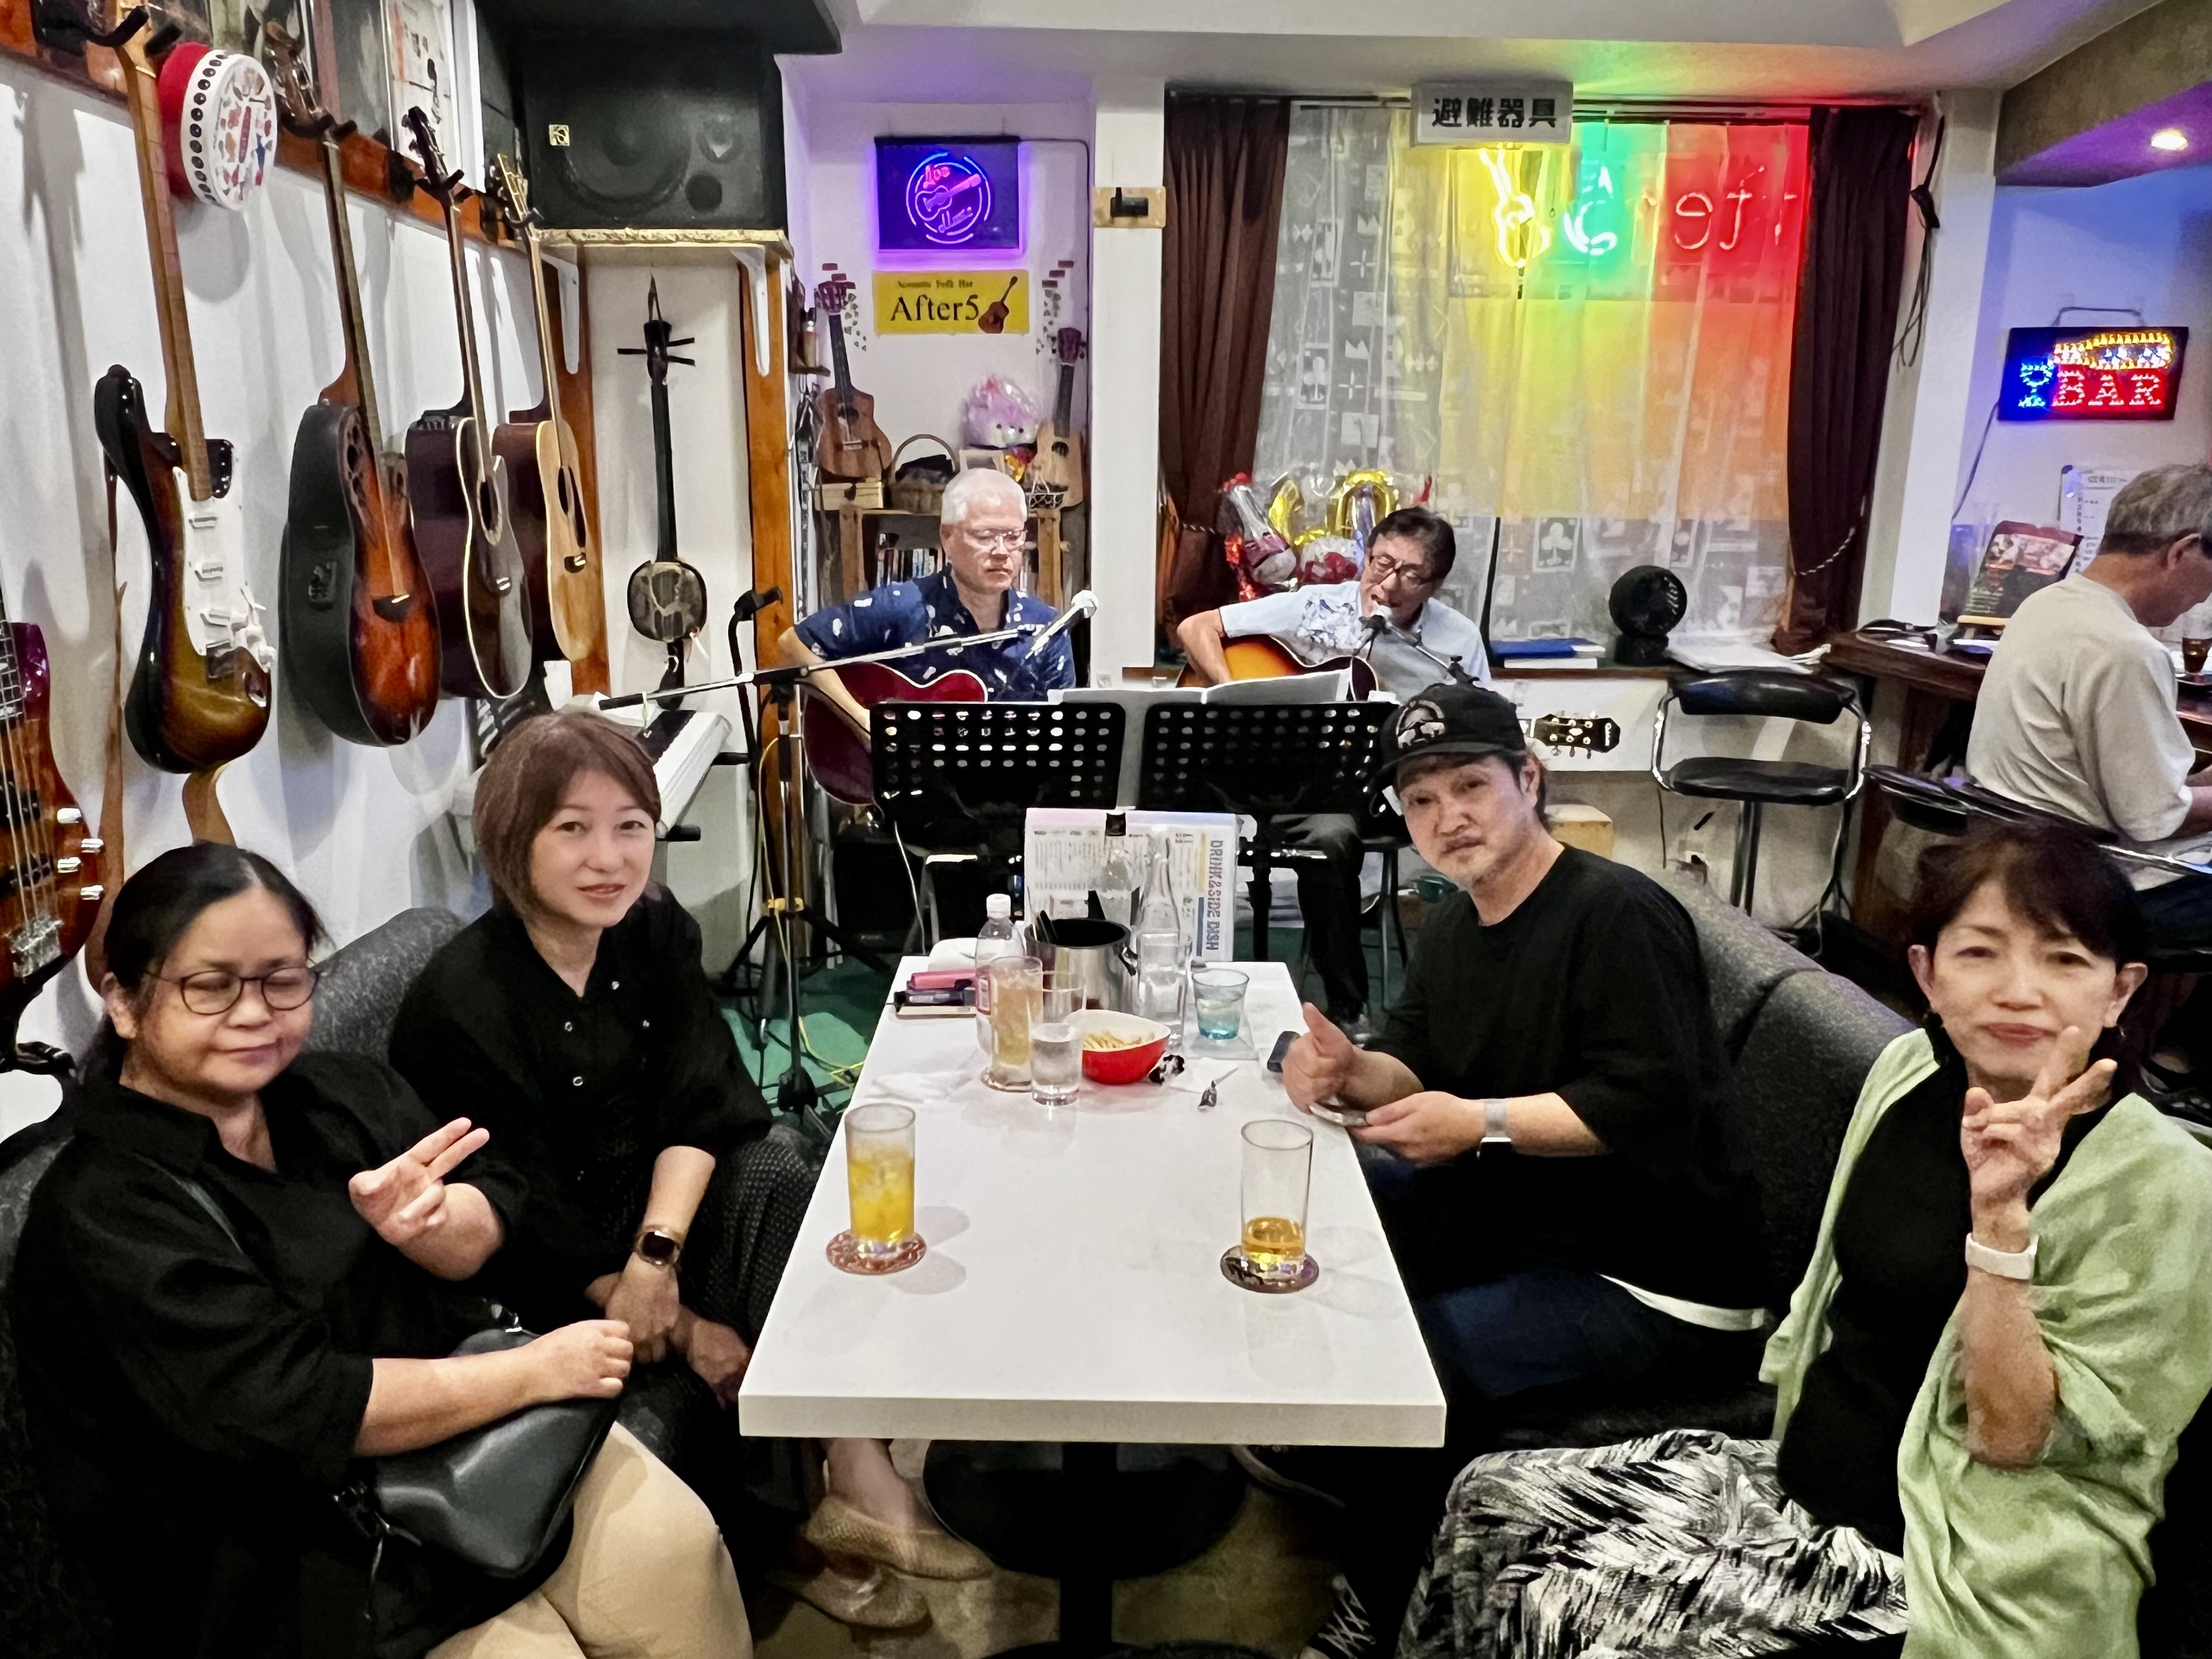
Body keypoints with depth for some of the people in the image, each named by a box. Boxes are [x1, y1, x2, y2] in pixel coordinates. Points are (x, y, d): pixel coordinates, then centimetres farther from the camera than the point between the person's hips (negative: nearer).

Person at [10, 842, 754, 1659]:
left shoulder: (342, 1092, 3)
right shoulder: (101, 1217, -15)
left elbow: (484, 1231, -3)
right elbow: (296, 1408, -22)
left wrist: (427, 1224, -26)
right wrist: (538, 1369, -18)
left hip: (476, 1429, 5)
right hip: (308, 1540, -4)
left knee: (671, 1545, -14)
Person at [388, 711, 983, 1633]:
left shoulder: (655, 931, -7)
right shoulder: (461, 1012, -24)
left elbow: (702, 1105, -12)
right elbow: (533, 1230, -20)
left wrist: (657, 1253, -28)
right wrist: (685, 1328, -18)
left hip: (649, 1211, 5)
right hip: (544, 1288, -5)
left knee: (771, 1171, -21)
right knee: (724, 1361, -23)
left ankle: (855, 1484, -21)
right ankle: (795, 1536, 2)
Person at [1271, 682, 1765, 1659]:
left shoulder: (1620, 915, -19)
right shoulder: (1457, 922, 8)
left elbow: (1649, 1103, -26)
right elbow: (1418, 1067, 10)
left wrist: (1481, 1123, -28)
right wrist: (1354, 1073, -12)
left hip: (1654, 1284, -9)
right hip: (1517, 1214, 9)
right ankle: (1336, 1454, 26)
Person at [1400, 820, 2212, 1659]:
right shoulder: (1908, 1070, 0)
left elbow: (2013, 1438, -21)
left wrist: (2001, 1216, -32)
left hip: (1948, 1567, -6)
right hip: (1802, 1480, 7)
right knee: (1493, 1499, -1)